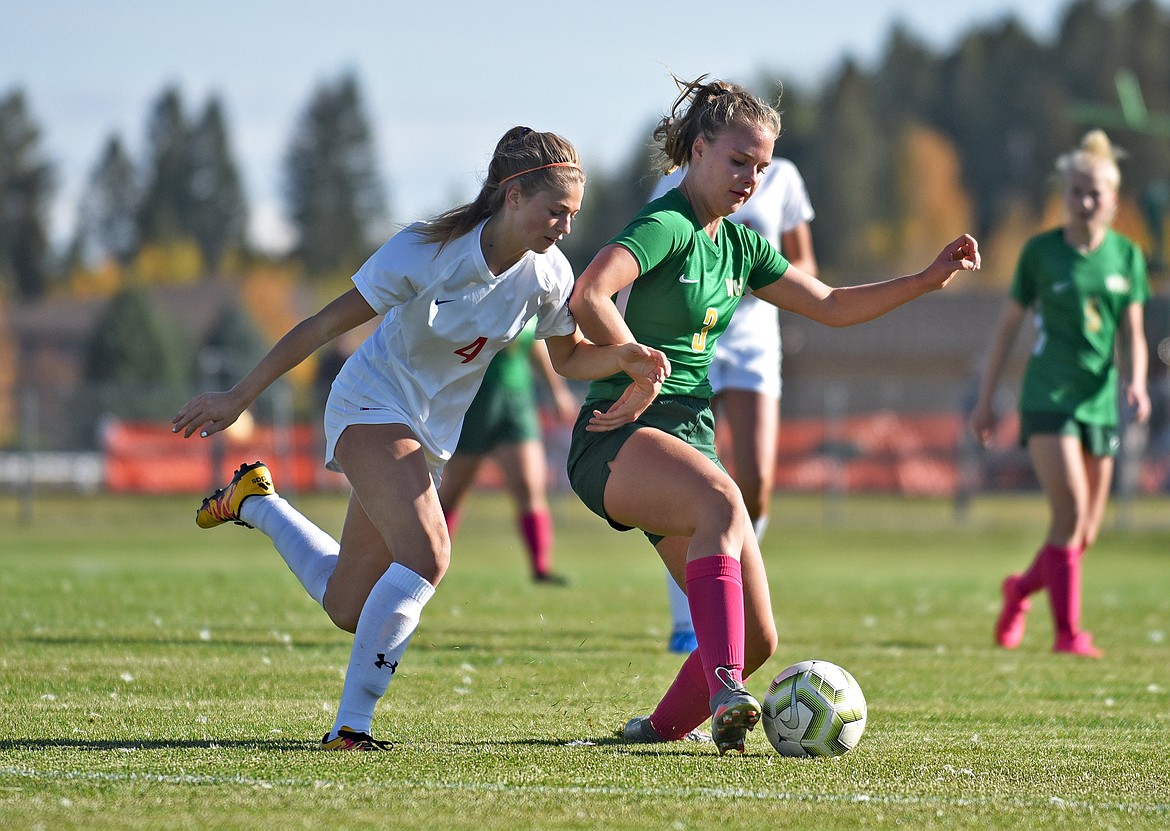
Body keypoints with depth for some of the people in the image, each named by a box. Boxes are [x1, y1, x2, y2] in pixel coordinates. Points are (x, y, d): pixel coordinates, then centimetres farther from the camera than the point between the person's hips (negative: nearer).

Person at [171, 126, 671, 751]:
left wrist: (624, 358, -13)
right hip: (372, 405, -7)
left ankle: (254, 501, 36)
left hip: (430, 434, 7)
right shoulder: (427, 250, -23)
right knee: (427, 555, -30)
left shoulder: (547, 273, -8)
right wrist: (239, 397, -14)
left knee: (349, 607, 10)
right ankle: (349, 729, -23)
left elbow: (568, 357, 9)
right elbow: (326, 324, -17)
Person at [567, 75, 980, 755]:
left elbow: (832, 306, 23)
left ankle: (663, 727, 25)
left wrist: (929, 279, 15)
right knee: (721, 498, -41)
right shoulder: (665, 226, -10)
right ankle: (724, 690, -50)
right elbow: (587, 298, -27)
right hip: (619, 439, -9)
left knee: (758, 637, 1)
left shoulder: (737, 245, 16)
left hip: (691, 437, 9)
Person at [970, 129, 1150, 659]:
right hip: (1048, 396, -4)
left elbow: (1133, 332, 8)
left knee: (1085, 535, 7)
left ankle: (1021, 588, 35)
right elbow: (1009, 325, 5)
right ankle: (1068, 631, -8)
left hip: (1099, 399, 4)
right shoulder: (1041, 252, -2)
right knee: (1070, 512, -17)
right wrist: (986, 399, 6)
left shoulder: (1126, 255, 6)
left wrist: (1137, 381, -12)